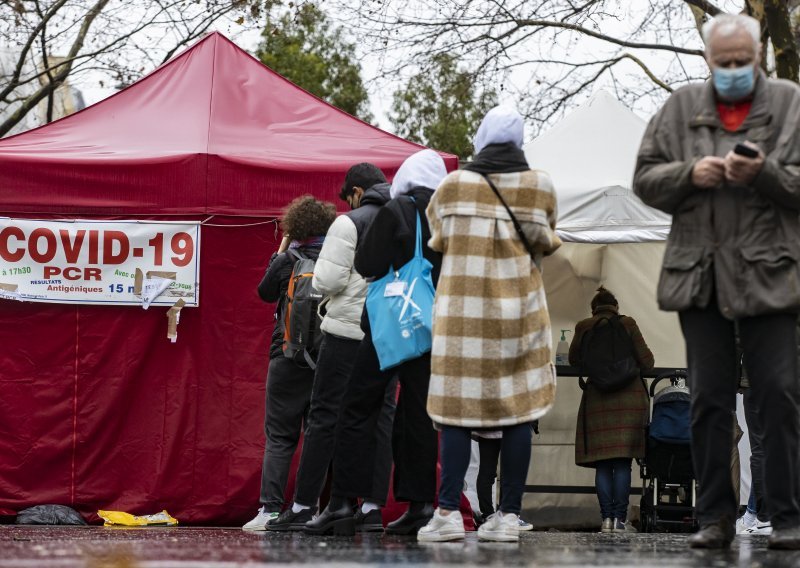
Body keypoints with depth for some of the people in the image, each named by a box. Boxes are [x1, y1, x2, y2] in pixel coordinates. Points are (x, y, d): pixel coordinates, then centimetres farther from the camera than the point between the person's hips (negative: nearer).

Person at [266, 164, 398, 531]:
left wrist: (321, 286, 10)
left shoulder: (350, 223, -5)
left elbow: (328, 280, -11)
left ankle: (303, 507, -1)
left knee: (326, 415, -1)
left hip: (348, 332, -5)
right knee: (380, 416, 7)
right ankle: (373, 507, 3)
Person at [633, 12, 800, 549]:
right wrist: (690, 174, -8)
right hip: (700, 276, 3)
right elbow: (645, 179, 10)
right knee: (709, 399, 6)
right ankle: (715, 516, 12)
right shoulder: (681, 108, 11)